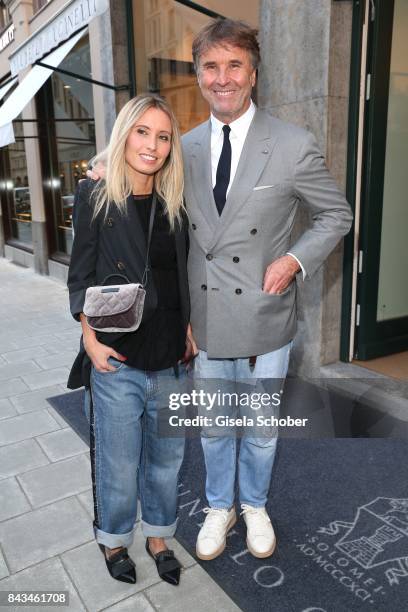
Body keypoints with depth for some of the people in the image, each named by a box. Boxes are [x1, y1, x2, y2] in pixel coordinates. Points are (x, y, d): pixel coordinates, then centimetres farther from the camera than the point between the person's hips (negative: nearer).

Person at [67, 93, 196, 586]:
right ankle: (114, 539, 40)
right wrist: (90, 338, -11)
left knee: (165, 458, 18)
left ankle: (157, 535, 42)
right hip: (118, 362, -3)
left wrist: (189, 331, 7)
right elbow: (81, 278, -3)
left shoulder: (174, 203, 6)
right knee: (117, 464, 12)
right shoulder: (95, 197, -4)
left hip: (171, 361, 4)